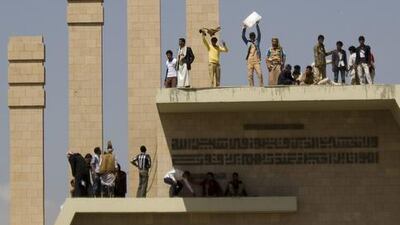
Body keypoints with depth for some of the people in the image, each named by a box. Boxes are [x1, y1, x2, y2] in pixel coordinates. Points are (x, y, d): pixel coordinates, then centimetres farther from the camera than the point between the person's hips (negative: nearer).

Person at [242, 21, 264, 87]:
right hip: (250, 61, 2)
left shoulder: (257, 41, 12)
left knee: (260, 74, -12)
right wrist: (244, 29, -4)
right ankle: (251, 87, 2)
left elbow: (259, 34, 2)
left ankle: (261, 86, -13)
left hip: (257, 61, -2)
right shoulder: (248, 42, 14)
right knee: (250, 75, -1)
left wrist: (257, 25, -6)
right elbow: (243, 36, 5)